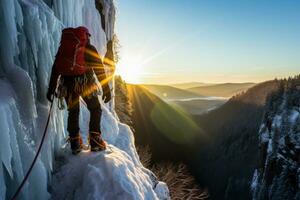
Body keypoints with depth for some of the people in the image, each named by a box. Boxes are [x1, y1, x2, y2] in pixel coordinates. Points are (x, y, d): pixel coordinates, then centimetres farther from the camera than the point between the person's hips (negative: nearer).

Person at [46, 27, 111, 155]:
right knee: (95, 109, 13)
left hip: (67, 83, 4)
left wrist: (51, 89, 19)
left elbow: (55, 69, 16)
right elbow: (99, 69, 1)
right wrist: (106, 89, 0)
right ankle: (95, 141, 6)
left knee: (73, 112, 18)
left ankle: (75, 144, 19)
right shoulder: (89, 48, 9)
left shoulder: (63, 47, 20)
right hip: (84, 82, -3)